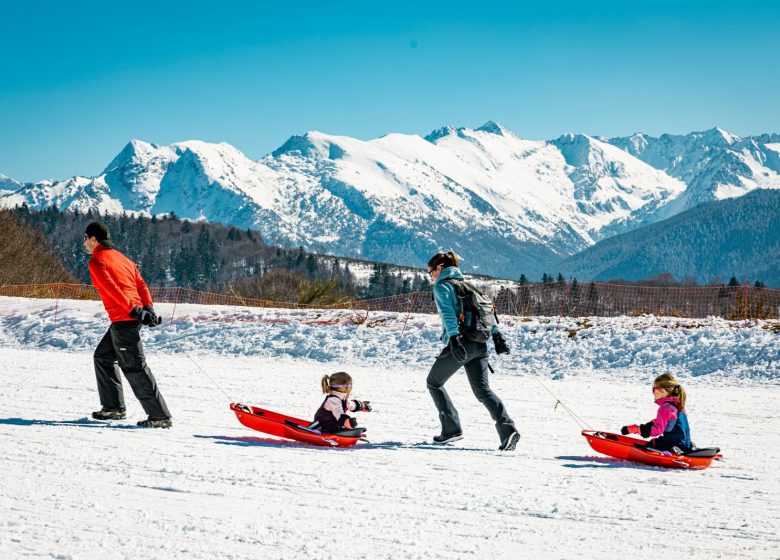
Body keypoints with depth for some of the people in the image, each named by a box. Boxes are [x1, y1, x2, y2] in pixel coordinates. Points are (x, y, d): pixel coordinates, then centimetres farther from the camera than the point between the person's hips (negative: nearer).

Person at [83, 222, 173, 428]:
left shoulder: (96, 261, -5)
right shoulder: (121, 258, 22)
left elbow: (112, 288, -18)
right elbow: (141, 285, 13)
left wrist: (133, 309, -23)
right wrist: (148, 309, 4)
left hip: (123, 319, -9)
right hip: (132, 317, 9)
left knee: (134, 367, -8)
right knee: (103, 356, 22)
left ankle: (160, 416, -11)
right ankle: (113, 407, 21)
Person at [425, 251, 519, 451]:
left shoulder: (442, 286, 0)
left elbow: (448, 313, -16)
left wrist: (454, 338, -27)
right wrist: (496, 335, 12)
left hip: (461, 342, -7)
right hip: (479, 344, 7)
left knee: (434, 382, 13)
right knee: (482, 390, 3)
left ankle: (452, 428, 8)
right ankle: (507, 429, -17)